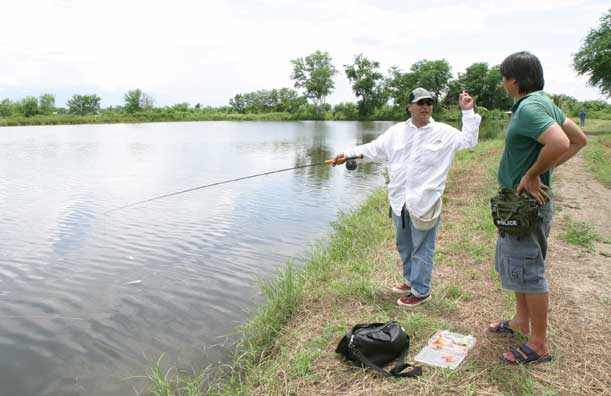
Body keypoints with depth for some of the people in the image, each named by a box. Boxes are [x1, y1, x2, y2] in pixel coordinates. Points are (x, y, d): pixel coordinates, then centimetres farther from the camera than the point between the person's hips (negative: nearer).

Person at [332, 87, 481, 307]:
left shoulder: (444, 132, -1)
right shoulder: (397, 131, 8)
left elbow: (469, 140, -7)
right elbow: (374, 149, 12)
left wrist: (467, 112, -11)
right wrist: (348, 153, 7)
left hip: (425, 203, -5)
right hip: (399, 201, 5)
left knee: (422, 248, 3)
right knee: (404, 245, 20)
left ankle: (420, 291, 19)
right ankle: (411, 281, 40)